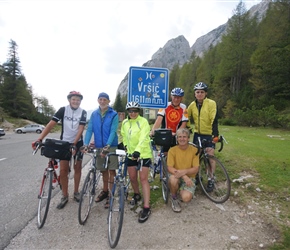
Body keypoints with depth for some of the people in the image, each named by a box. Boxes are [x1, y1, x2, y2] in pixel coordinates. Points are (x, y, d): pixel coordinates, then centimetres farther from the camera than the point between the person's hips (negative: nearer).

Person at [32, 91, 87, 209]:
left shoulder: (83, 112, -9)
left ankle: (76, 192, 26)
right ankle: (65, 196, 14)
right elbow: (51, 124, -15)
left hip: (77, 143, 0)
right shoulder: (63, 110, -8)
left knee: (77, 168, 9)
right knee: (63, 170, -1)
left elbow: (80, 129, -17)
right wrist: (39, 139, -26)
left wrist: (74, 144, -29)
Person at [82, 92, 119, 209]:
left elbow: (113, 131, -15)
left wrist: (107, 146, -27)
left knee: (111, 170, 0)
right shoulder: (94, 114, 5)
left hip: (111, 146, -4)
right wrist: (86, 144, -15)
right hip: (99, 146, 4)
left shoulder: (114, 114, -6)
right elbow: (89, 129, -1)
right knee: (104, 170, 15)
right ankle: (105, 191, 31)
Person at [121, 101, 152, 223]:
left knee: (143, 179, -7)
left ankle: (146, 207, -3)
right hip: (131, 153, 5)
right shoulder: (125, 122, 4)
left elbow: (143, 138, -26)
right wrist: (125, 145, 8)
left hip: (143, 154, -5)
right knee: (132, 178, 13)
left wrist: (138, 150, -38)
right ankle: (137, 195, 41)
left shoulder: (143, 122, -14)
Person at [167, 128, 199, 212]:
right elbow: (170, 168, -14)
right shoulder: (172, 150, -8)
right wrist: (184, 176, -28)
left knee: (186, 198, -27)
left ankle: (183, 191, 13)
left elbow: (196, 169, -8)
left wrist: (184, 171, -28)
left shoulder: (194, 150, -7)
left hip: (189, 178, 0)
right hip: (177, 176, 0)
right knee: (173, 179, -36)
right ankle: (174, 199, -4)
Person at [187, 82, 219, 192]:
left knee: (210, 155, -8)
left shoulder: (211, 103, -13)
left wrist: (215, 134, -26)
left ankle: (211, 180, 7)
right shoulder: (192, 104, 1)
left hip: (209, 134, -4)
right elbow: (186, 118, 8)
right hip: (197, 134, 4)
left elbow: (214, 120, -19)